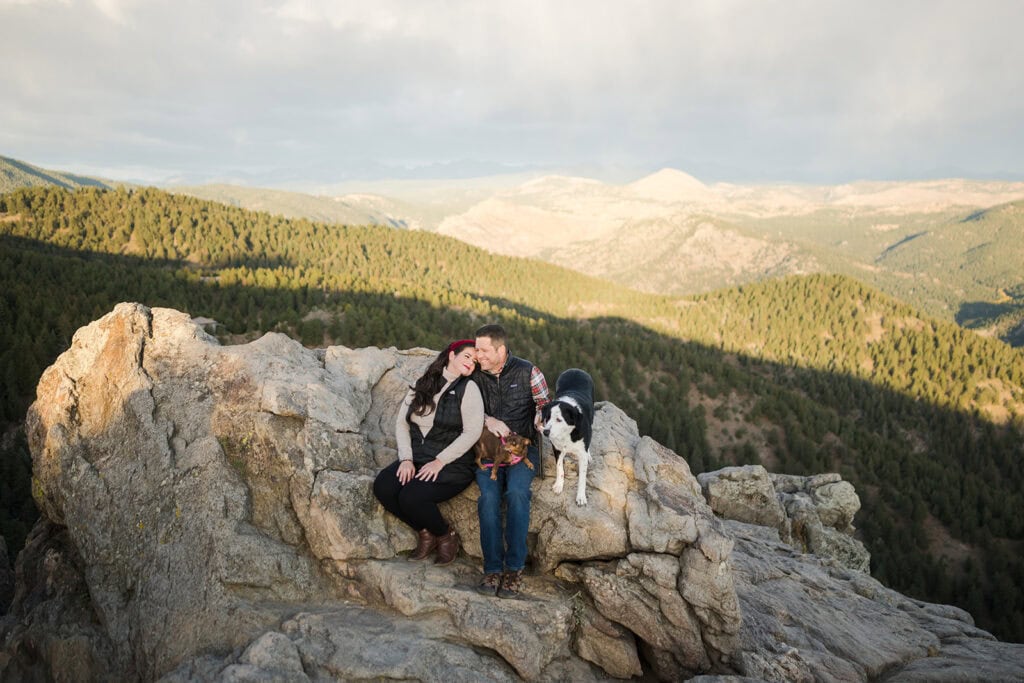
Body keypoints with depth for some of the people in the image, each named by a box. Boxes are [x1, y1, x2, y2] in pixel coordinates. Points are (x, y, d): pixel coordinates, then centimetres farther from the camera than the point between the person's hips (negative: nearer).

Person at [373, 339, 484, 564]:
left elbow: (472, 432, -12)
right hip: (416, 460, 5)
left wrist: (439, 461, -17)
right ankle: (425, 532, 3)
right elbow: (401, 423, 9)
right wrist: (406, 459, -6)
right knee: (382, 487, -20)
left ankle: (446, 534, 3)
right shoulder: (421, 385, 11)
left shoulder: (469, 388, -3)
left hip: (453, 464, -5)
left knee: (411, 497, -28)